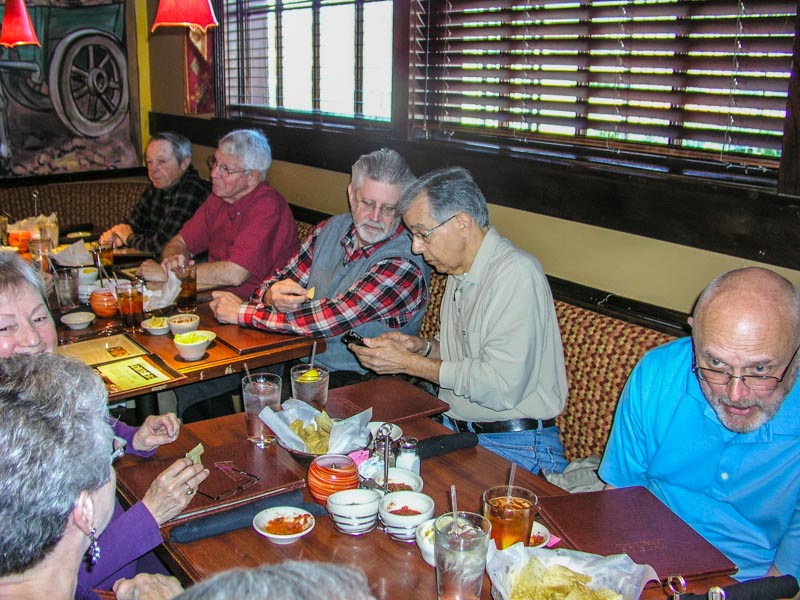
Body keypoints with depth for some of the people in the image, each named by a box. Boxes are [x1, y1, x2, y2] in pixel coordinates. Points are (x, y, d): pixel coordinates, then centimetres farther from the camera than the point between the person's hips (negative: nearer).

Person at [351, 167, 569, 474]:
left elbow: (502, 386, -25)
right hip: (454, 429, 9)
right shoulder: (459, 272, 12)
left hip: (513, 446, -8)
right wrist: (423, 347, 5)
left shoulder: (516, 274, -19)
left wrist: (408, 363, -17)